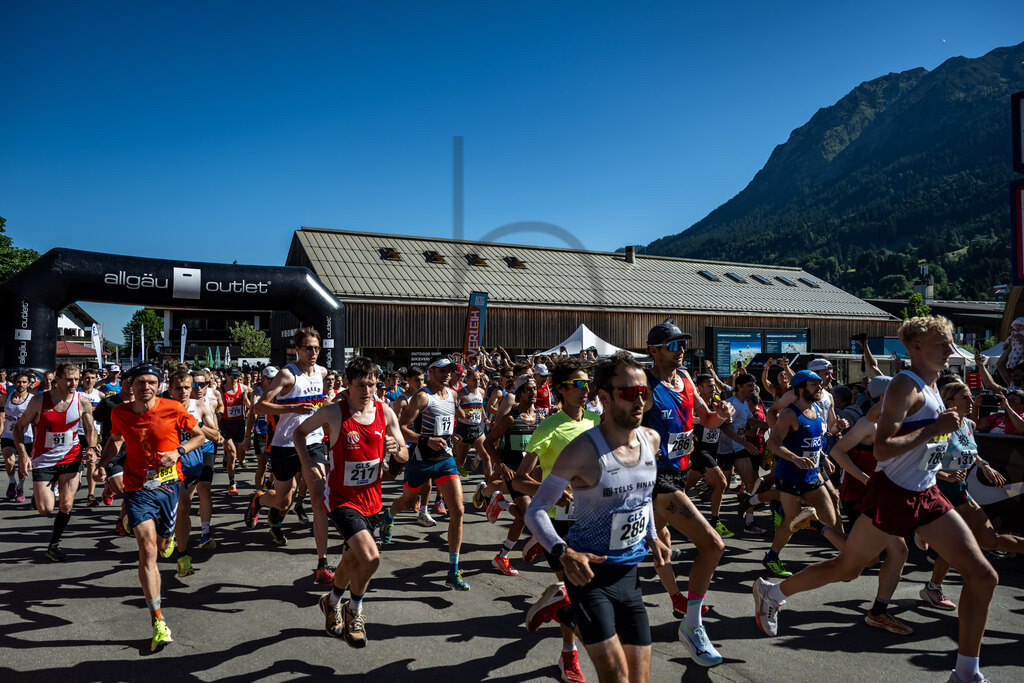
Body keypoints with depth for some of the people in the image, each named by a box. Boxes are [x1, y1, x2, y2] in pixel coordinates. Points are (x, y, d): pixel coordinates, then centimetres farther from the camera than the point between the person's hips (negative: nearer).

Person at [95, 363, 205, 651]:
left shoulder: (173, 409, -10)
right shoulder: (119, 413, -2)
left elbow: (199, 435, 3)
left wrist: (178, 451, -13)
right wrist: (103, 463, 2)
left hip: (168, 484, 0)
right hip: (137, 488, 0)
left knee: (162, 544, 14)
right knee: (147, 548, -14)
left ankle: (167, 536, 57)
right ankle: (158, 622, -11)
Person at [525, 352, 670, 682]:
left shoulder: (652, 440, 0)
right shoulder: (583, 451, -19)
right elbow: (535, 510, -15)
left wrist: (652, 537, 9)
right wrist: (564, 553, -30)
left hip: (630, 574, 6)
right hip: (588, 571, -6)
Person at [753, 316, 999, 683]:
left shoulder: (931, 386, 12)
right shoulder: (905, 386, -18)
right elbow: (881, 449, -27)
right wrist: (934, 429, -26)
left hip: (926, 495, 8)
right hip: (892, 494, -8)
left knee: (983, 576, 2)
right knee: (846, 568, 4)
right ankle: (771, 592, 24)